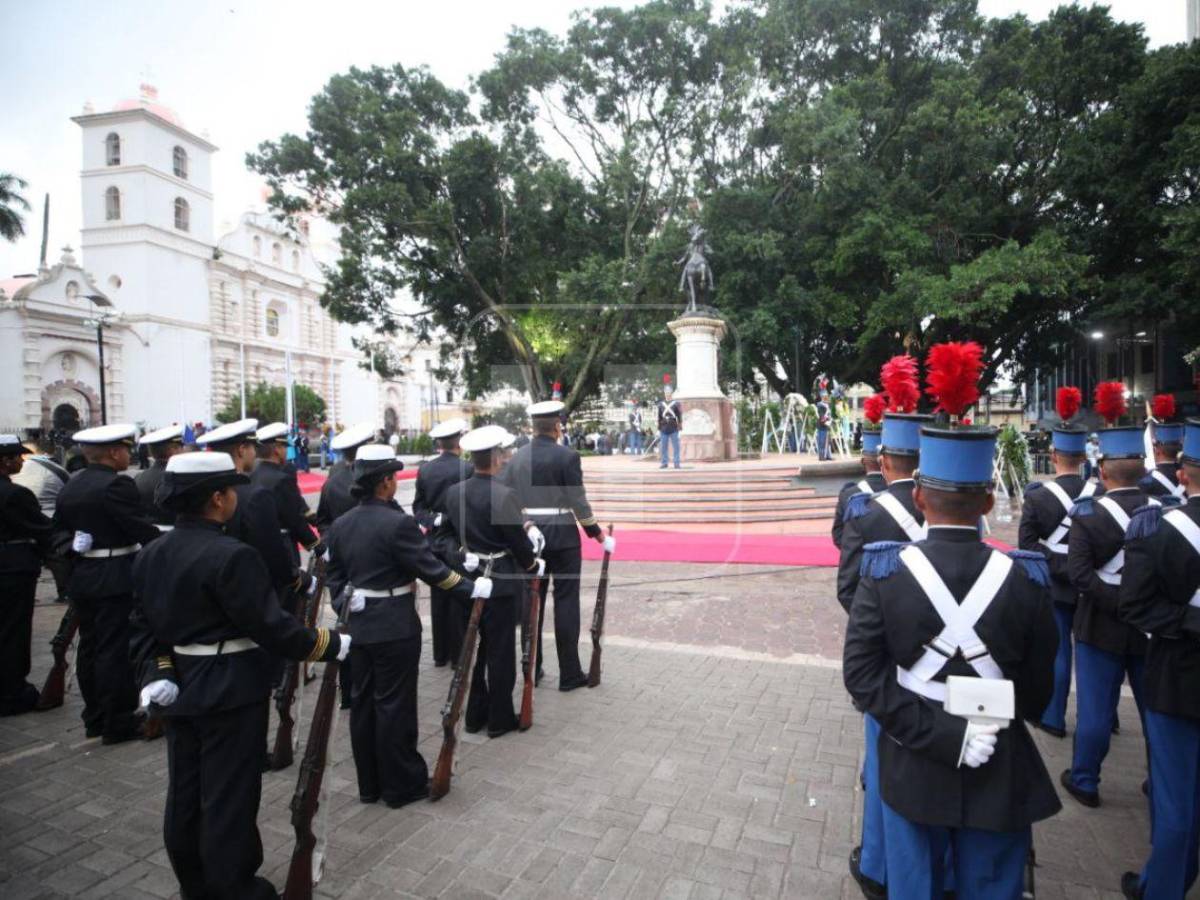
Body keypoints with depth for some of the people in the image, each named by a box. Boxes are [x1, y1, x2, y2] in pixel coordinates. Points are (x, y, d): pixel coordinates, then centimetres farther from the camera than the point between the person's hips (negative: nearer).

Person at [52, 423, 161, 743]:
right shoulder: (117, 485, -17)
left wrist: (70, 564, 22)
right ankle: (118, 723, 6)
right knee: (115, 650, -2)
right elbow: (142, 529, -20)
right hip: (116, 580, -8)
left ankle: (95, 718, 25)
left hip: (81, 576, 8)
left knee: (90, 647, 15)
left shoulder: (70, 487, 9)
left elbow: (60, 530, 15)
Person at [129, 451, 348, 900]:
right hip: (231, 693, -8)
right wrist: (330, 644, -12)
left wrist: (154, 675, 3)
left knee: (185, 791, 20)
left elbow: (143, 625, 6)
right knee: (229, 795, 6)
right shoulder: (232, 556, -24)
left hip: (178, 690, 8)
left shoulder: (151, 554, 3)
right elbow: (271, 626, -22)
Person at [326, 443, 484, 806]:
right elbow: (431, 569, -17)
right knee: (395, 706, 4)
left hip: (357, 626, 7)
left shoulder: (340, 525, 4)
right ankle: (401, 785, 18)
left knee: (362, 703, 15)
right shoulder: (398, 523, -19)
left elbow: (336, 577, 10)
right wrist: (472, 588, -7)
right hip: (395, 628, -7)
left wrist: (344, 611, 17)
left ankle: (369, 784, 29)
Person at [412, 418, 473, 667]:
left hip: (434, 540, 5)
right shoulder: (467, 468, -15)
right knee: (459, 598, 5)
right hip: (459, 540, -5)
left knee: (438, 598, 13)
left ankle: (440, 653, 23)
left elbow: (418, 506, 2)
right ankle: (459, 654, 13)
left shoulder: (424, 469, 2)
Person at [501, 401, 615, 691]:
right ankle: (569, 674, 10)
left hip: (528, 535, 5)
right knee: (566, 603, 3)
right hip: (563, 536, -4)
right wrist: (599, 536, -3)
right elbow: (578, 502, -12)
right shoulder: (567, 456, -10)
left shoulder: (517, 457, 5)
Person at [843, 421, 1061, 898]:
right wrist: (997, 716, 12)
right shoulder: (1025, 577, -13)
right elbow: (1037, 692, -4)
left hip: (913, 767, 0)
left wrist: (934, 733, -15)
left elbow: (861, 673, -18)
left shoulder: (884, 571, -16)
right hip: (999, 775, 1)